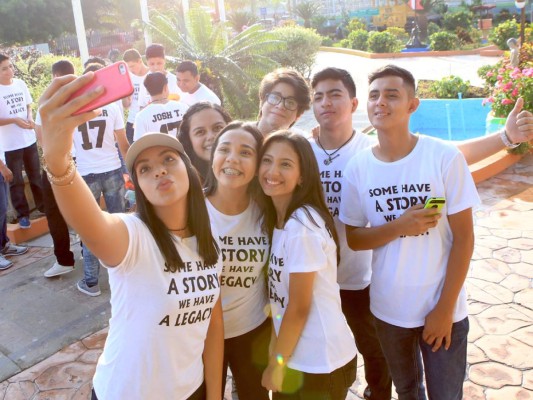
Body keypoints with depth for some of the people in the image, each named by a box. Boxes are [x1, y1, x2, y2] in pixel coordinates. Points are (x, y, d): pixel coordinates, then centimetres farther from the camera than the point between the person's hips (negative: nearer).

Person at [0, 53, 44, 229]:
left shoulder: (20, 84, 2)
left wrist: (30, 118, -7)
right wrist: (14, 120, -23)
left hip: (29, 139, 4)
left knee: (35, 175, 17)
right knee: (16, 181, 6)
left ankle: (43, 205, 31)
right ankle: (23, 214, 16)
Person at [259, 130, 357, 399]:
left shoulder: (302, 226, -23)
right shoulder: (276, 218, 2)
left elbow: (299, 307, -18)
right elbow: (282, 298, 6)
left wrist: (276, 365, -8)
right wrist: (277, 360, 5)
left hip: (321, 363, -7)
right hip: (298, 357, 7)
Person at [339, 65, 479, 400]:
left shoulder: (445, 157, -15)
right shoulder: (358, 167, -8)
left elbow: (464, 237, -11)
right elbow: (353, 239, -2)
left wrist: (445, 308, -12)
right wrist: (399, 227, -21)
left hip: (443, 307, -2)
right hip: (389, 308, 2)